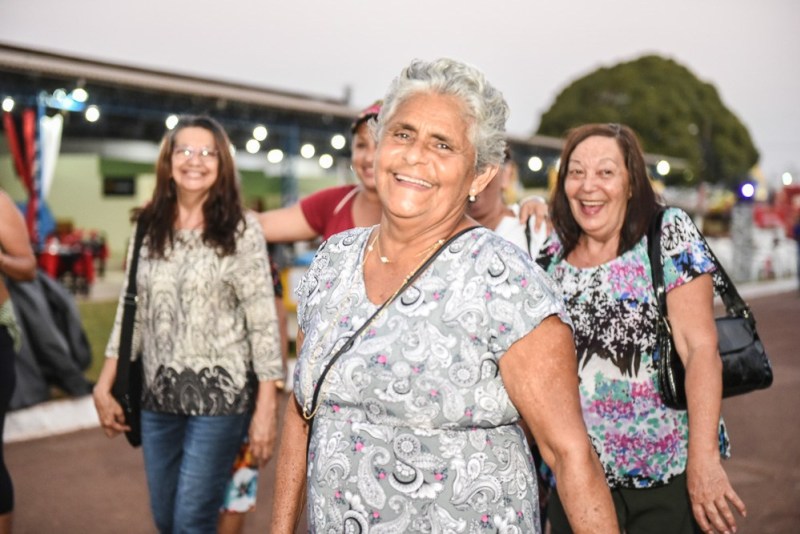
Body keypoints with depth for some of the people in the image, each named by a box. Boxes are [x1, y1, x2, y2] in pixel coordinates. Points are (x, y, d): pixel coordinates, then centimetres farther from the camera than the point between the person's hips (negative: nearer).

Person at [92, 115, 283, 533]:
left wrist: (267, 405, -13)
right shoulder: (149, 228, 5)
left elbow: (263, 319, -9)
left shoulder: (241, 228, -8)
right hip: (157, 395, 5)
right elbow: (131, 311, 11)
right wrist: (104, 386, 8)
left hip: (221, 396, -5)